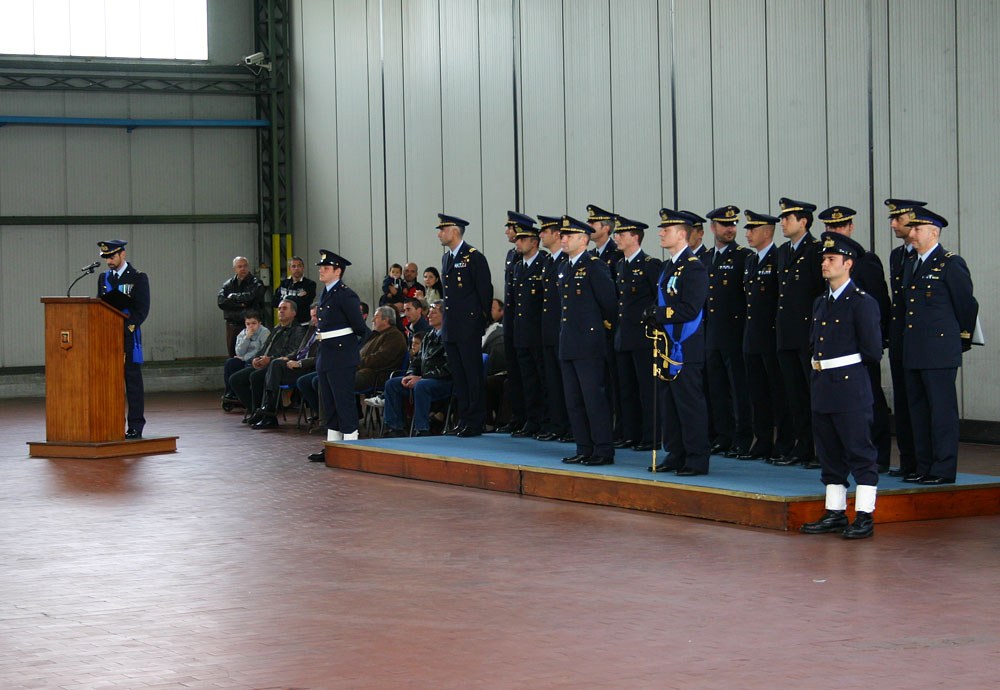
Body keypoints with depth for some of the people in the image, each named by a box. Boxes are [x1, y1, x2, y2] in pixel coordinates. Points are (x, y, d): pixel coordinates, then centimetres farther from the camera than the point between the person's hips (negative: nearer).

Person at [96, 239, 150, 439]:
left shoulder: (138, 278, -1)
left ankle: (135, 426, -1)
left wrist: (126, 328, -16)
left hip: (129, 336, -5)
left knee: (133, 381, -3)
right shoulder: (104, 278, 15)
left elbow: (142, 309, -7)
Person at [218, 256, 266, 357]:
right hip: (232, 325, 4)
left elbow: (250, 297, -17)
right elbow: (221, 301, -2)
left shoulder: (256, 283, 2)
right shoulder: (228, 284, 14)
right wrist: (240, 305, -11)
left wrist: (233, 296, -2)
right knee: (232, 355, 3)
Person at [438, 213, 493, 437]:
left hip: (469, 328, -8)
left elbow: (485, 291, -8)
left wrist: (483, 320, -4)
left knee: (473, 375, -4)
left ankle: (475, 422, -1)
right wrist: (447, 321, 18)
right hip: (451, 328, 8)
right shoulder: (446, 258, 16)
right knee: (458, 375, 10)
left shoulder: (474, 257, -9)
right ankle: (464, 419, 16)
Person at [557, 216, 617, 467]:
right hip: (568, 345, 9)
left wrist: (607, 324, 3)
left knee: (595, 399, -7)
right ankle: (584, 449, 16)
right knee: (573, 401, 10)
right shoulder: (564, 269, 16)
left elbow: (609, 300, -10)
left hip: (589, 345, -9)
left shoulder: (595, 266, -10)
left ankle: (604, 451, -2)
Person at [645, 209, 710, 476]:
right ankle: (675, 455, 20)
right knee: (667, 402, 12)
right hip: (668, 345, 10)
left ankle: (697, 460, -2)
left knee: (689, 403, -6)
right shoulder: (668, 266, 17)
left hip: (686, 348, -10)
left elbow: (691, 309, -20)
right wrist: (654, 315, 5)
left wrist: (659, 313, -15)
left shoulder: (694, 267, -13)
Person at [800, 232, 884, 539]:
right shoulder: (820, 302, 15)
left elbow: (872, 351, -11)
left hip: (850, 387, -8)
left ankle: (865, 517, 0)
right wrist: (817, 363, 11)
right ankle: (835, 514, 19)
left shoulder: (862, 303, -9)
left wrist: (837, 363, -1)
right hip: (822, 387, 8)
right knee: (829, 453, 12)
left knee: (860, 453, -3)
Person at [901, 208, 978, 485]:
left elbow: (966, 305, -2)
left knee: (942, 410, -5)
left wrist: (963, 339, 7)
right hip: (913, 352, 8)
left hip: (940, 352, -8)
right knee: (918, 410, 10)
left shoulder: (951, 264, -7)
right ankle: (924, 467, 17)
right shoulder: (912, 265, 17)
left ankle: (944, 469, -2)